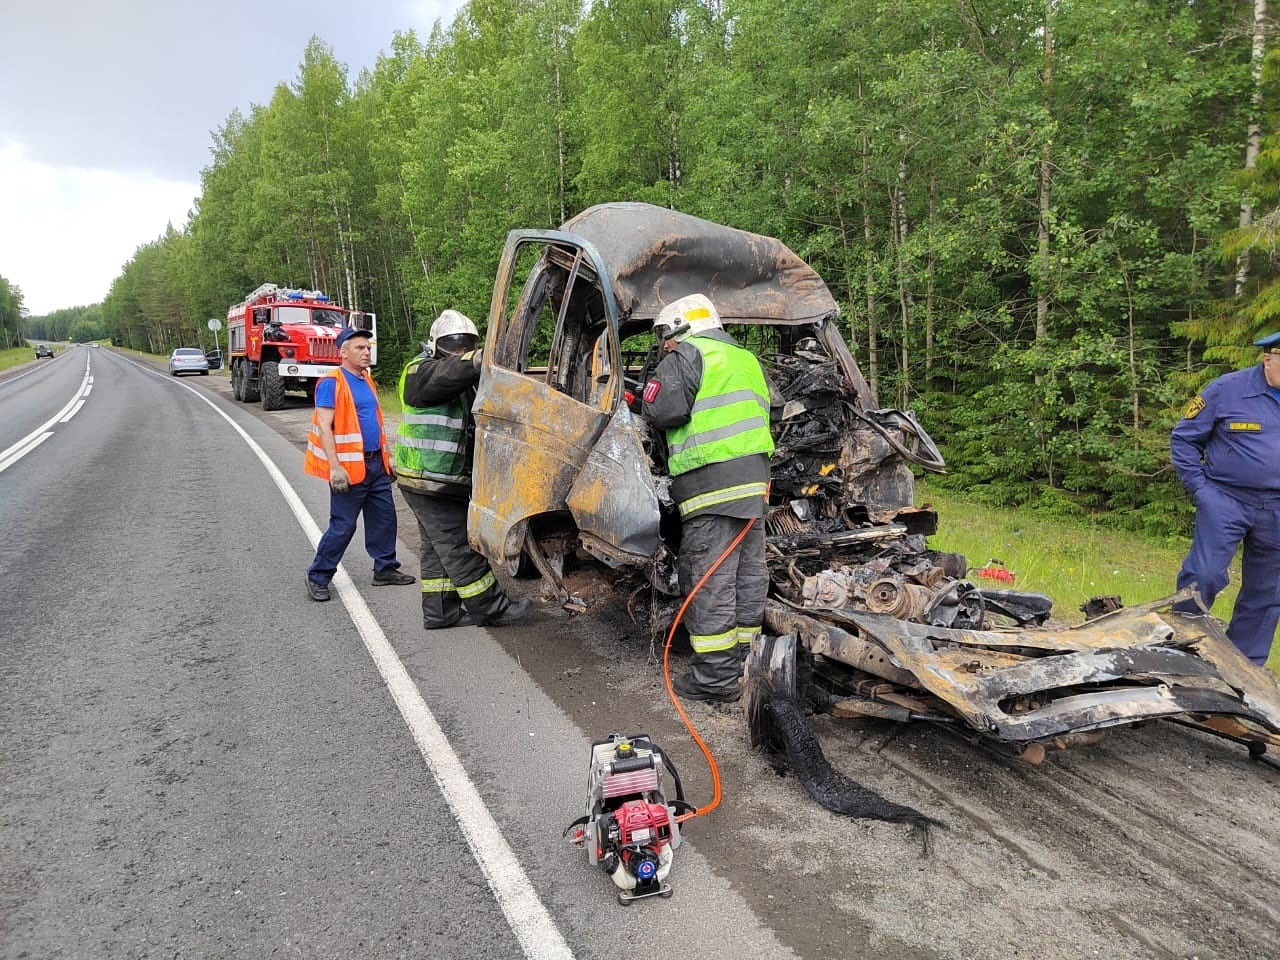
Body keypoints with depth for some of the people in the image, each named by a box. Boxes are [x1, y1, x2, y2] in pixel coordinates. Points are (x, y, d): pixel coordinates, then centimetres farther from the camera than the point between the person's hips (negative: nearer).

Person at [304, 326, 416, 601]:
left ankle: (385, 568, 24)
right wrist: (334, 467, -23)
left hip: (376, 463, 8)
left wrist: (386, 456, 19)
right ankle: (318, 577, 12)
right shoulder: (331, 383, -11)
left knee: (384, 517, 11)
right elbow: (324, 427, -17)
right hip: (349, 467, -8)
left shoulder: (367, 380, 13)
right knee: (343, 525, -2)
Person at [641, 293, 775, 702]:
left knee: (709, 579, -5)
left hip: (711, 480, -9)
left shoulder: (686, 354, -1)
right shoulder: (746, 358, 26)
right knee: (748, 573, 13)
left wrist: (646, 400, 8)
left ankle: (716, 677, -1)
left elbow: (665, 410, -12)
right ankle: (744, 661, 24)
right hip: (754, 476, 9)